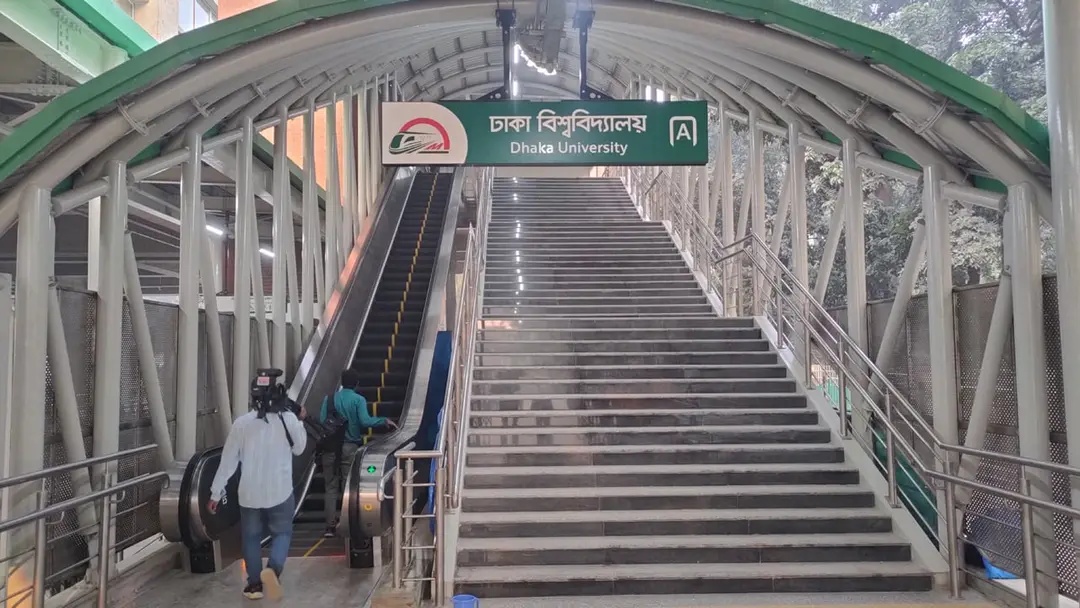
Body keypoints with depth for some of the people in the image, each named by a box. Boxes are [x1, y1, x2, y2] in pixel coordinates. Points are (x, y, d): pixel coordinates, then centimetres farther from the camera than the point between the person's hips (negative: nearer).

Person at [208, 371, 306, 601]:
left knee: (251, 537, 17)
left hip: (249, 492, 1)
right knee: (282, 532, 12)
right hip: (280, 491, -1)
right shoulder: (288, 419, -8)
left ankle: (255, 584, 18)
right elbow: (299, 449, 8)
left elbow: (228, 460, -2)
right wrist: (300, 422, 18)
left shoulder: (242, 423, -6)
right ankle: (273, 568, -14)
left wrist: (216, 492, 6)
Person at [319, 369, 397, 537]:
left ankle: (330, 526, 6)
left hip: (330, 447, 2)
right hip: (350, 447, -2)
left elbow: (321, 421, -2)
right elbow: (365, 421, -16)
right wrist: (384, 421, -5)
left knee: (331, 488, 8)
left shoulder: (329, 398, 4)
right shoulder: (359, 400, -4)